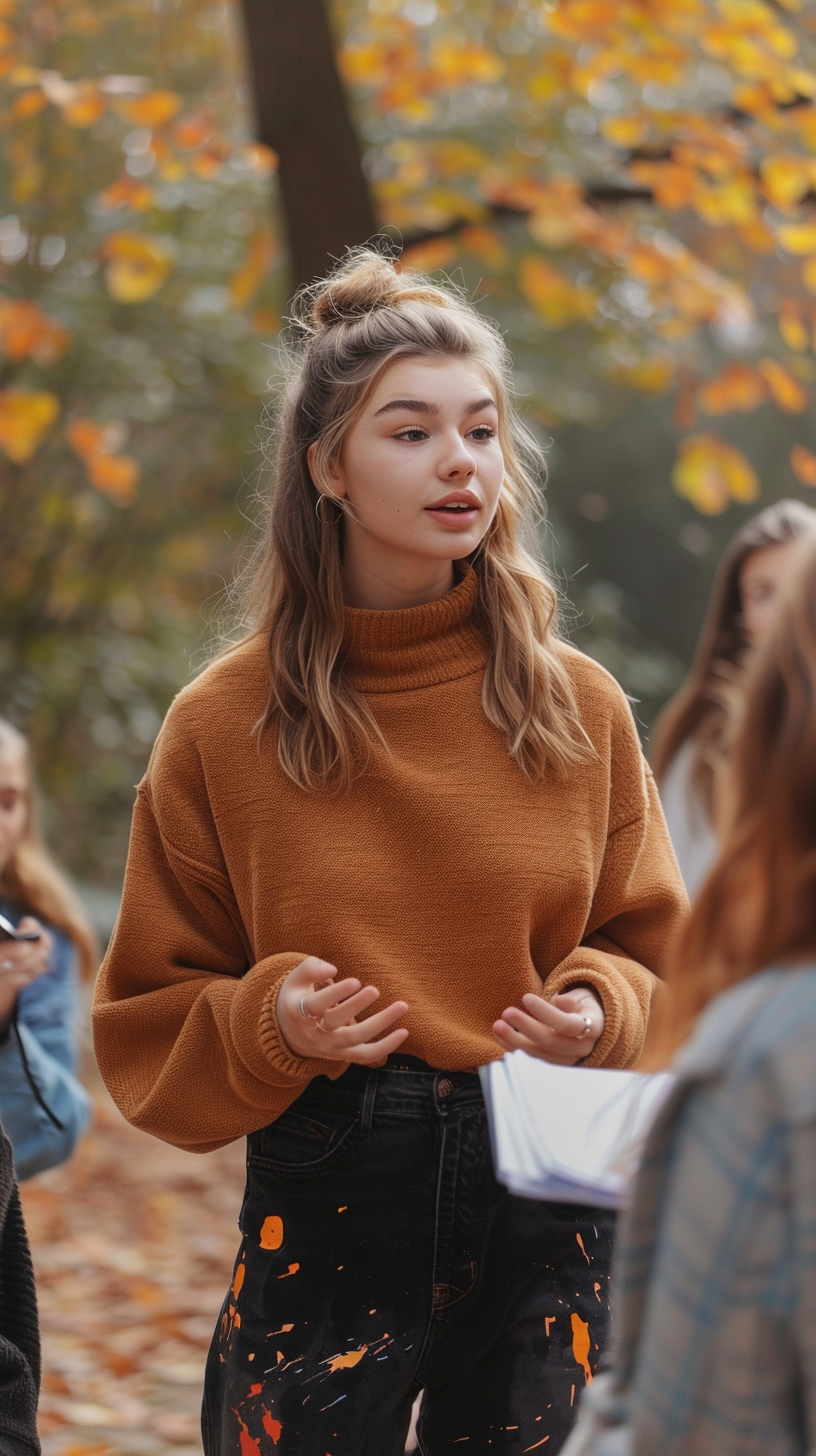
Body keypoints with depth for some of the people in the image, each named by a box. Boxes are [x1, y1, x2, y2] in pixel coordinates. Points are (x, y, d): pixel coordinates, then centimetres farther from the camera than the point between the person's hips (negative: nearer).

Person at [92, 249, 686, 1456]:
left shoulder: (578, 709, 4)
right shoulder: (225, 726, 0)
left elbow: (646, 946, 13)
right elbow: (149, 1019, 5)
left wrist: (598, 1013, -9)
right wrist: (269, 1024, -15)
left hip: (549, 1203, 2)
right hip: (324, 1207, -1)